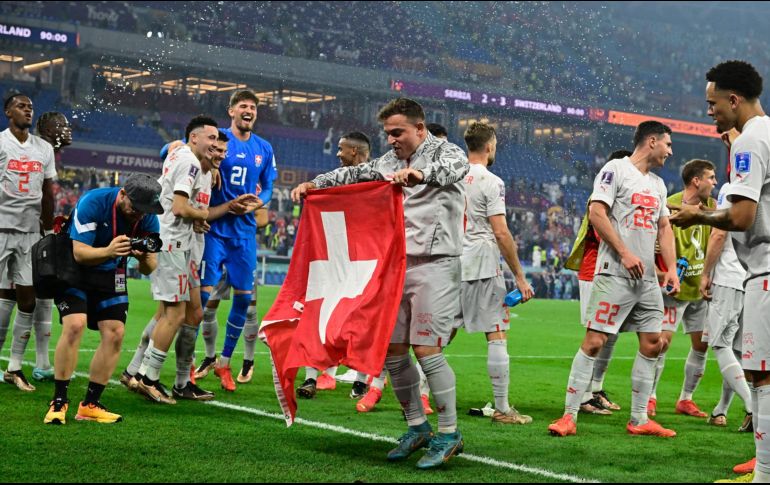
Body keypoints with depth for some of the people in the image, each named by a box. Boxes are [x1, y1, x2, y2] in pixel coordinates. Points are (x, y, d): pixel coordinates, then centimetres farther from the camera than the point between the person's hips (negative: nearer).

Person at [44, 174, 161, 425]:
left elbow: (149, 268, -9)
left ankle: (90, 404, 4)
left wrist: (145, 258, -33)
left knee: (115, 334, -7)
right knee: (74, 325, -23)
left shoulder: (149, 219, -12)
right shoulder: (92, 202, -27)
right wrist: (108, 251, -48)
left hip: (111, 276, 5)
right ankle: (58, 402, -14)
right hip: (75, 268, -5)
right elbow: (79, 253, -28)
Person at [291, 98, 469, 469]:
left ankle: (448, 435, 1)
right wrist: (314, 184, -3)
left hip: (435, 265, -7)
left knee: (426, 349, -12)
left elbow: (455, 166, -25)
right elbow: (353, 174, 14)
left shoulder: (445, 151, -3)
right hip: (396, 264, 7)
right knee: (392, 349, 6)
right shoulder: (389, 161, 16)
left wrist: (420, 173, -46)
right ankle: (417, 427, 21)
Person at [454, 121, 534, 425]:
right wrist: (520, 277, -9)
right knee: (496, 336, -2)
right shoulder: (491, 182, -9)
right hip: (482, 266, -6)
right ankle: (502, 409, 0)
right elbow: (500, 233, -13)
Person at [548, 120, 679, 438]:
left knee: (652, 344, 6)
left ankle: (639, 419, 15)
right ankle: (569, 416, -4)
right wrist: (624, 253, -17)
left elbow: (664, 227, 22)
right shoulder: (616, 169, -5)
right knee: (594, 341, -9)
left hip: (647, 278, 8)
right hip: (614, 275, -8)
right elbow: (596, 213, -13)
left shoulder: (658, 184, 20)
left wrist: (671, 268, 10)